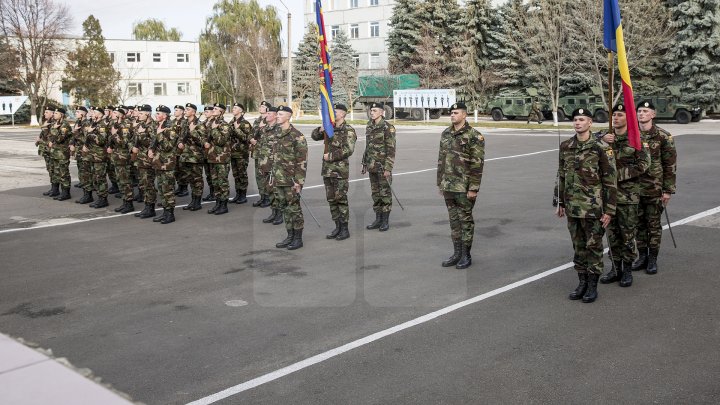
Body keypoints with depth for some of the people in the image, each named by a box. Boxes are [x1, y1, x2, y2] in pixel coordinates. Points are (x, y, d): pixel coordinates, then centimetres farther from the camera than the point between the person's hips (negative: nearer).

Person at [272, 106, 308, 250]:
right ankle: (290, 237, 22)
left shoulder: (297, 136, -12)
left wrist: (298, 181, -18)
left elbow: (302, 161, -15)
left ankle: (298, 239, 8)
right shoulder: (278, 134, 12)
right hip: (279, 179, 8)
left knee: (294, 208, -1)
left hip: (291, 180, -8)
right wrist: (272, 176, 17)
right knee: (284, 208, 12)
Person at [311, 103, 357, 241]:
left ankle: (345, 229, 4)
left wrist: (331, 156, -15)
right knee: (331, 199, 10)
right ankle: (337, 227, 18)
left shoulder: (348, 130, -9)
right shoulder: (330, 128, 12)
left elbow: (348, 150, -19)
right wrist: (321, 130, -2)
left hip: (340, 170, -7)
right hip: (327, 169, 7)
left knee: (341, 199, -4)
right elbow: (315, 136, 20)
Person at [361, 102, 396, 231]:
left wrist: (388, 168, -18)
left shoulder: (388, 127, -12)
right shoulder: (369, 126, 10)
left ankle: (386, 221, 9)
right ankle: (378, 219, 19)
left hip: (383, 165, -7)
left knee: (385, 192, 1)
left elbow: (391, 149, -14)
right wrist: (365, 164, 16)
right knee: (375, 192, 11)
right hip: (372, 165, 7)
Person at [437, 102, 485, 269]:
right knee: (453, 219, 13)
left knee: (465, 220, 3)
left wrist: (473, 188, -17)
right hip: (448, 186, 6)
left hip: (464, 188, -6)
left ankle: (466, 255, 12)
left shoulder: (474, 136, -11)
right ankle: (457, 253, 23)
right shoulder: (446, 134, 10)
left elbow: (477, 164, -14)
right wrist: (440, 183, 14)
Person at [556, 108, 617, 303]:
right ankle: (582, 282, 25)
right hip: (572, 207, 5)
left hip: (593, 208, -5)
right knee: (578, 247, 13)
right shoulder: (565, 146, 6)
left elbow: (610, 181, -8)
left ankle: (592, 285, 15)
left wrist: (609, 211, -10)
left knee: (593, 247, 5)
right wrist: (560, 203, 14)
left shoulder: (601, 148, -10)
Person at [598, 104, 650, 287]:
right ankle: (615, 268, 21)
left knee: (628, 234, 3)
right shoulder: (606, 138, 7)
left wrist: (619, 174, -17)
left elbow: (643, 164, -12)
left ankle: (627, 270, 15)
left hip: (628, 194, -4)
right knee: (612, 232, 10)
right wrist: (601, 141, -14)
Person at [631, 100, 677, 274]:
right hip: (634, 188, 3)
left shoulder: (663, 136, -5)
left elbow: (670, 165, -4)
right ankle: (642, 256, 24)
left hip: (654, 189, -3)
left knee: (654, 224, 6)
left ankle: (652, 259, 17)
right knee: (639, 224, 11)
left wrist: (668, 190, -7)